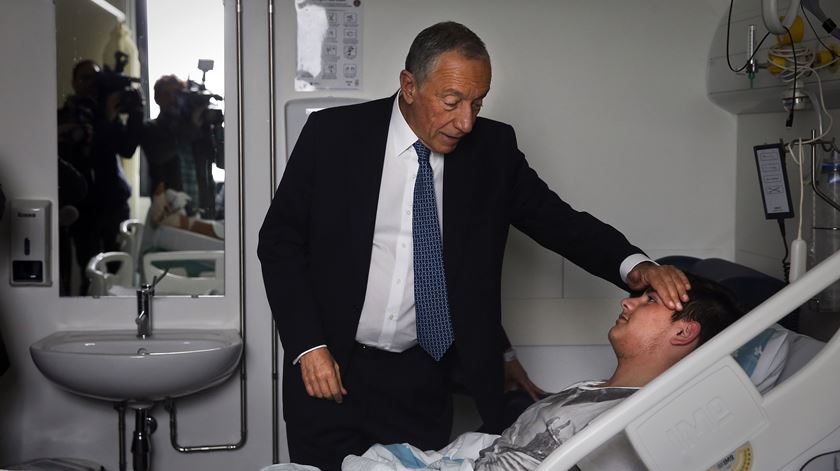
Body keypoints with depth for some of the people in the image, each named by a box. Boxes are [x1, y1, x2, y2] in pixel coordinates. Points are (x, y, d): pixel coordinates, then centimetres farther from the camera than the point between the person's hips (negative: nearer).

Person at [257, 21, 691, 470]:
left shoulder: (493, 148, -2)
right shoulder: (333, 134, -7)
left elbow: (556, 219, -2)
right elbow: (280, 240, -3)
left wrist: (633, 265, -21)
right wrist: (308, 345, -11)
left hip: (423, 383, 2)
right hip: (330, 369, -1)